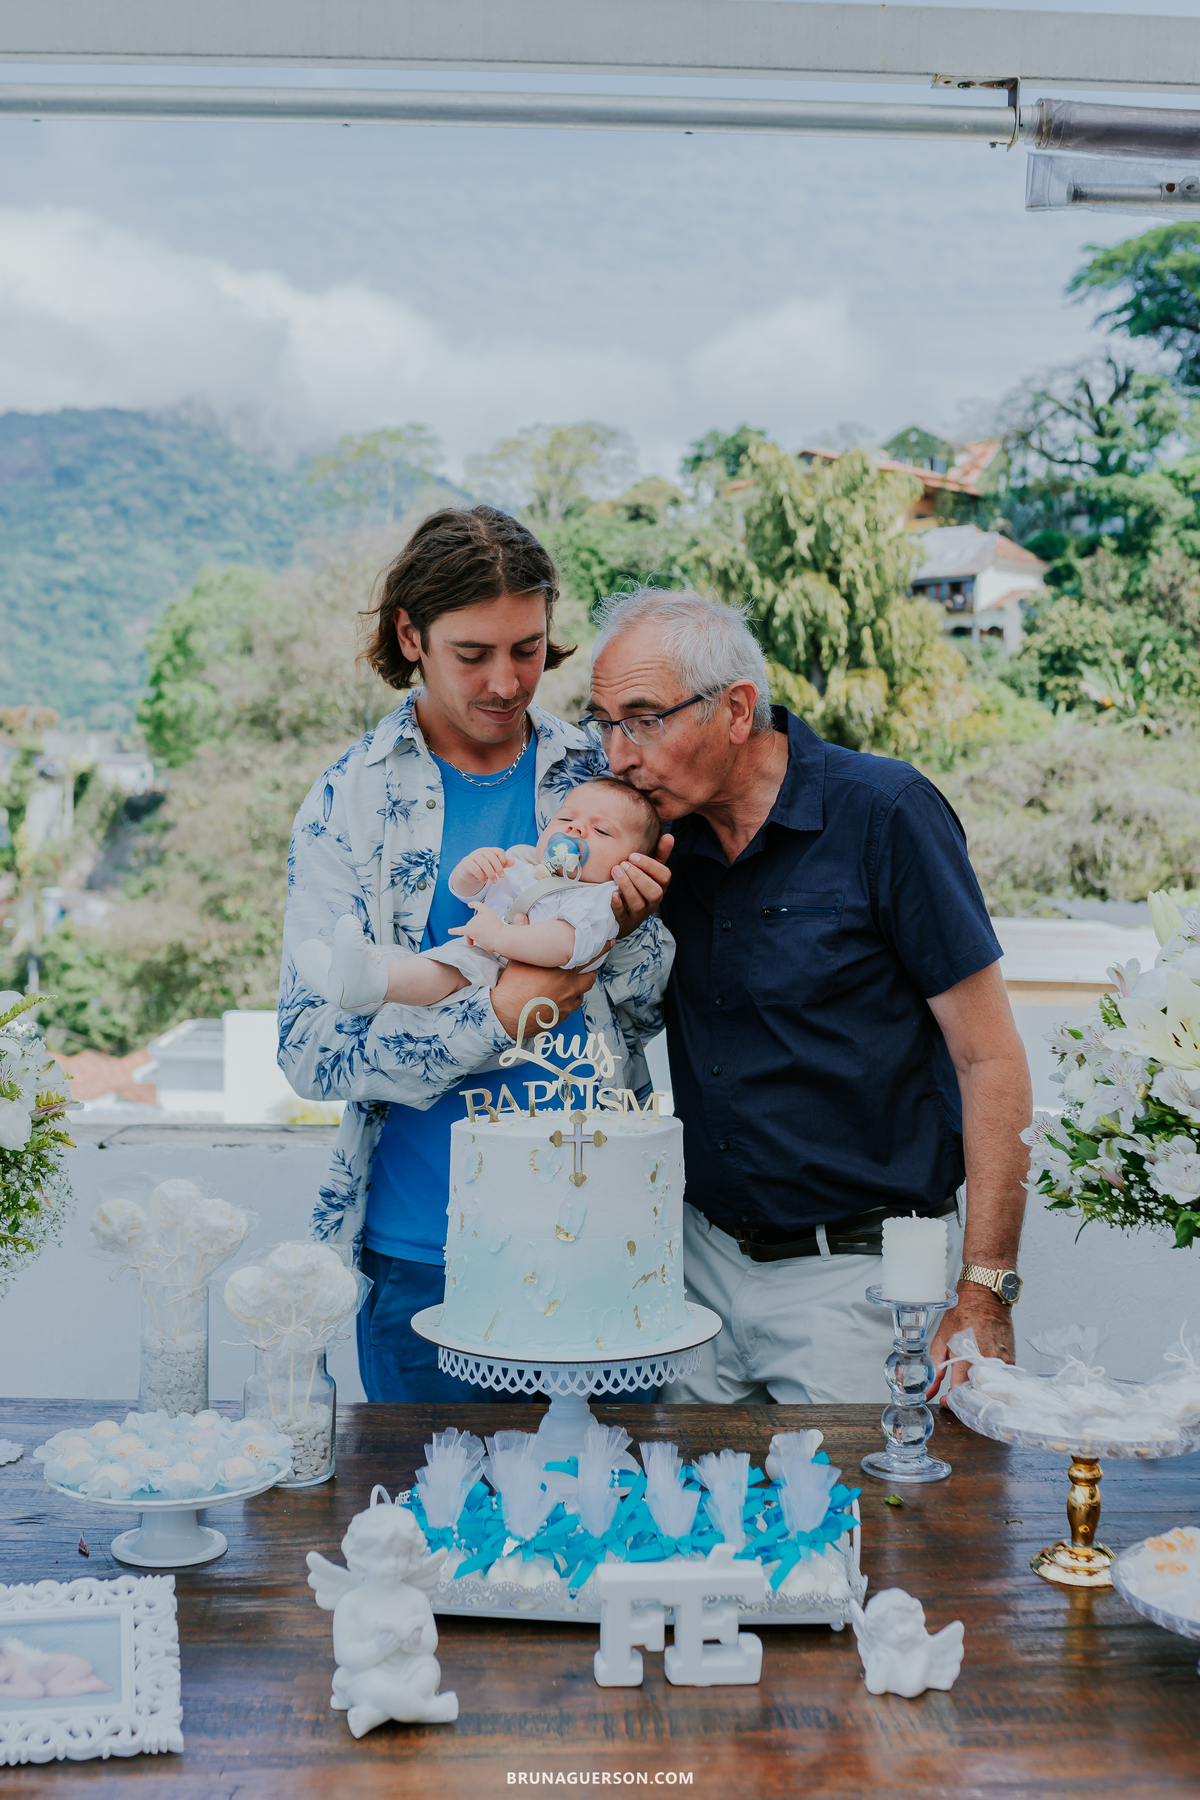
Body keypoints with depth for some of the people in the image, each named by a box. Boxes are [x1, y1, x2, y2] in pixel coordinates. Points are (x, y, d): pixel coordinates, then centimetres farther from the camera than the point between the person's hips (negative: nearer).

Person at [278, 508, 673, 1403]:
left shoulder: (599, 778, 2)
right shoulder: (349, 802, -4)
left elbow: (654, 1012, 7)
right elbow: (311, 1048, -10)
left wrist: (626, 927, -14)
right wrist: (496, 1014, -22)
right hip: (424, 1256, -1)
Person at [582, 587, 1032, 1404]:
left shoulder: (883, 812, -13)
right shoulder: (663, 830, 2)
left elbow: (990, 1061, -12)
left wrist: (983, 1300, -15)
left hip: (855, 1274, -5)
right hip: (701, 1257, 5)